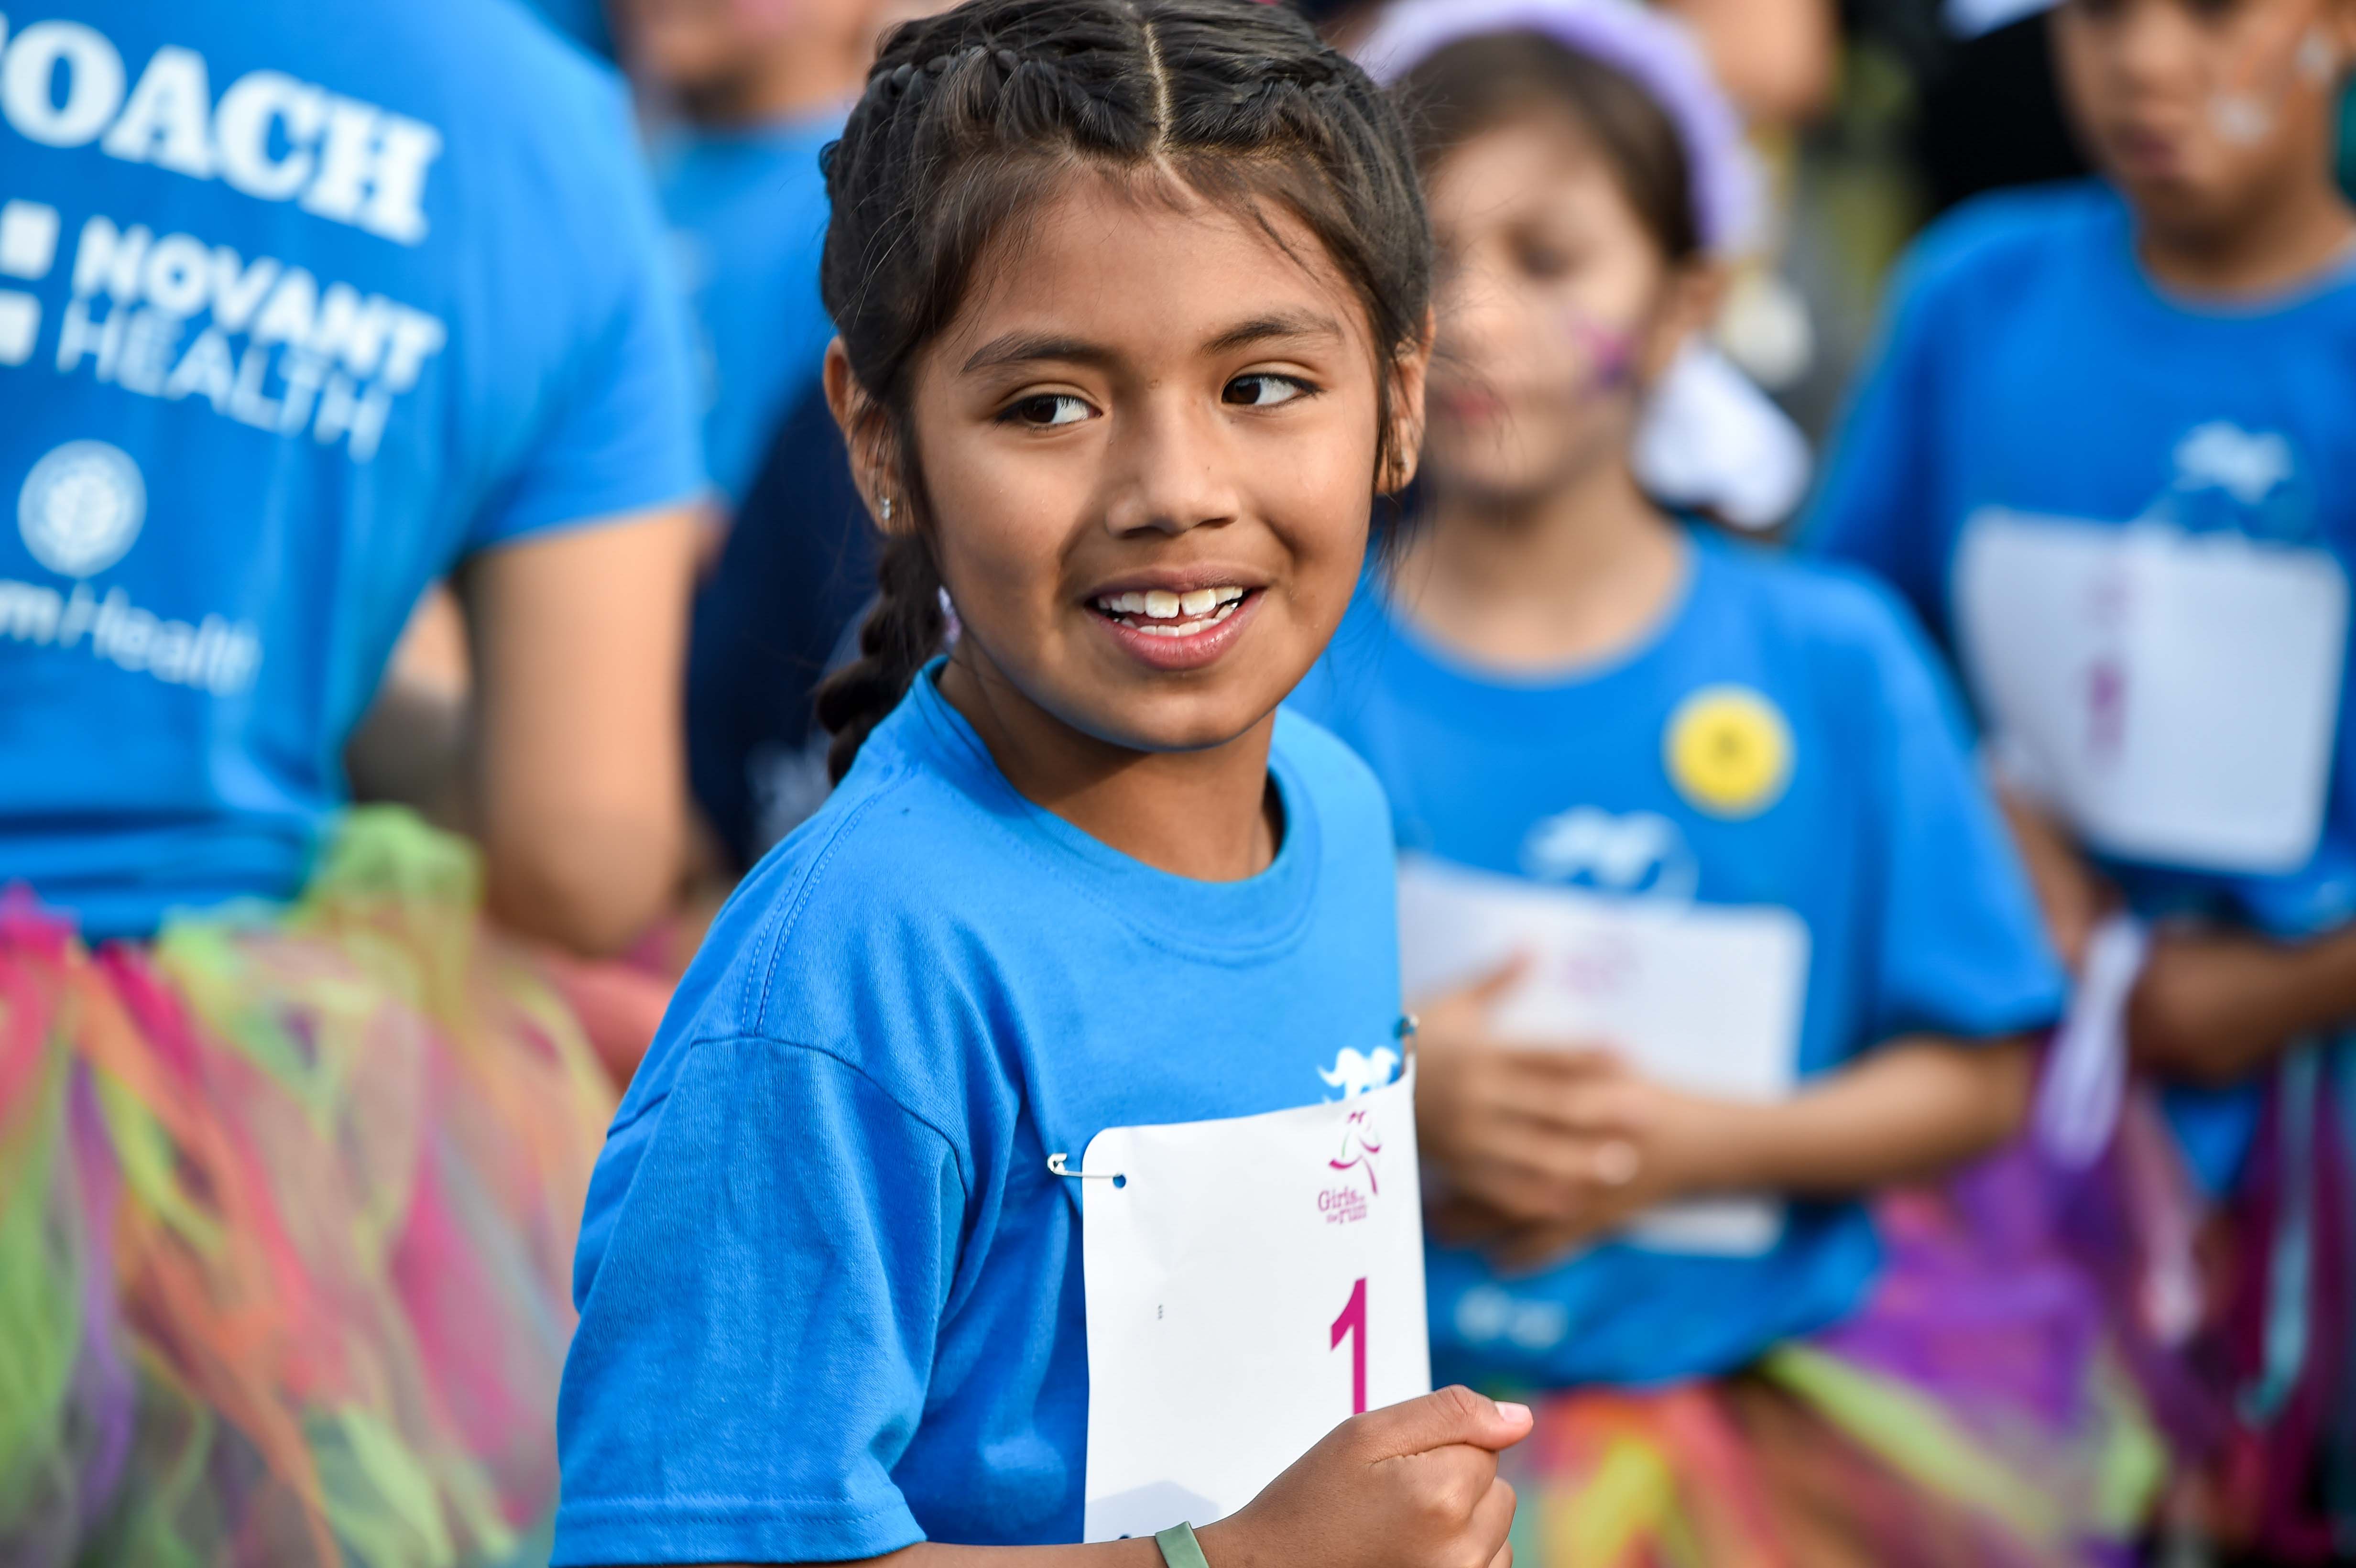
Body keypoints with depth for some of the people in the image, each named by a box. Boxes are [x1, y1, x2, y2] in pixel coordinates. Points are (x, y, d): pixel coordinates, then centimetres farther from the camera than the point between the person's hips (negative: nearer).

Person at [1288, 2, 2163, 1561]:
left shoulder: (1829, 660, 0)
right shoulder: (1296, 677, -2)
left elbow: (1979, 1076, 2)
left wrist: (1696, 1140, -13)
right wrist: (1384, 1097, -19)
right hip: (1393, 1408, -1)